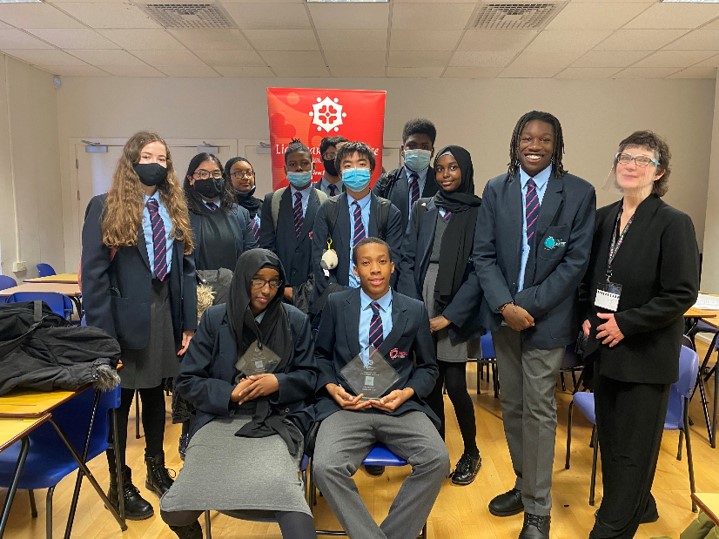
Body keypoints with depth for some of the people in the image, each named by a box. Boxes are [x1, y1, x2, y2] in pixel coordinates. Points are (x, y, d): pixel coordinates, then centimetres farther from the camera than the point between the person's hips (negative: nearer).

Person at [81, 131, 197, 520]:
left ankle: (156, 469, 38)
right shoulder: (104, 208, -7)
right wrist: (101, 334, -15)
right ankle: (120, 484, 28)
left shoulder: (175, 209, 7)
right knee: (120, 400, 10)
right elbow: (93, 274, -11)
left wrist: (188, 322, 2)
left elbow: (186, 268, 6)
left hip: (165, 314, 5)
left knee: (155, 393, 19)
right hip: (125, 317, -4)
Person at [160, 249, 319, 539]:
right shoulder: (215, 318, 4)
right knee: (176, 508, -13)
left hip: (275, 421, -1)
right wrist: (229, 394, -12)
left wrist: (278, 383, -11)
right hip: (220, 419, 2)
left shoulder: (296, 321, 5)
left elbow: (308, 376, 10)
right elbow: (187, 380, 6)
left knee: (281, 489, -34)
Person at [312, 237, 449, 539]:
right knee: (326, 467, -28)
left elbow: (428, 367, 14)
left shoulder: (415, 311, 9)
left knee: (437, 460, -25)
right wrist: (331, 387, -4)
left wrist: (407, 392, -6)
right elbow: (320, 355, 16)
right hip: (346, 405, 0)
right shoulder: (336, 304, 9)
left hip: (400, 406, 1)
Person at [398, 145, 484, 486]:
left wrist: (449, 316, -11)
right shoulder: (423, 208, 10)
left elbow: (478, 270, -6)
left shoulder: (479, 212, 0)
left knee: (455, 386, -1)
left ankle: (471, 452, 25)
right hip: (420, 308, 3)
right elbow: (408, 259, 5)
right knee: (430, 384, 7)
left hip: (455, 313, -3)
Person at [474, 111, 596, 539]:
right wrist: (504, 304, -12)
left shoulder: (579, 193, -3)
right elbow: (483, 254, 1)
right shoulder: (496, 190, 5)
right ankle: (525, 484, 33)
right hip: (504, 314, 3)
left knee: (539, 411, 2)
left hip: (547, 317, -3)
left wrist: (529, 305, -14)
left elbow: (576, 261, -7)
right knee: (512, 406, 14)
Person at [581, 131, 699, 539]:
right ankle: (638, 505, 41)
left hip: (646, 354, -6)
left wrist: (626, 324, -18)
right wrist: (589, 317, 0)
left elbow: (682, 294, -16)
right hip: (606, 348, 6)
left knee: (633, 447, 7)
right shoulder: (603, 218, 5)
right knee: (610, 439, 18)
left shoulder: (674, 224, -12)